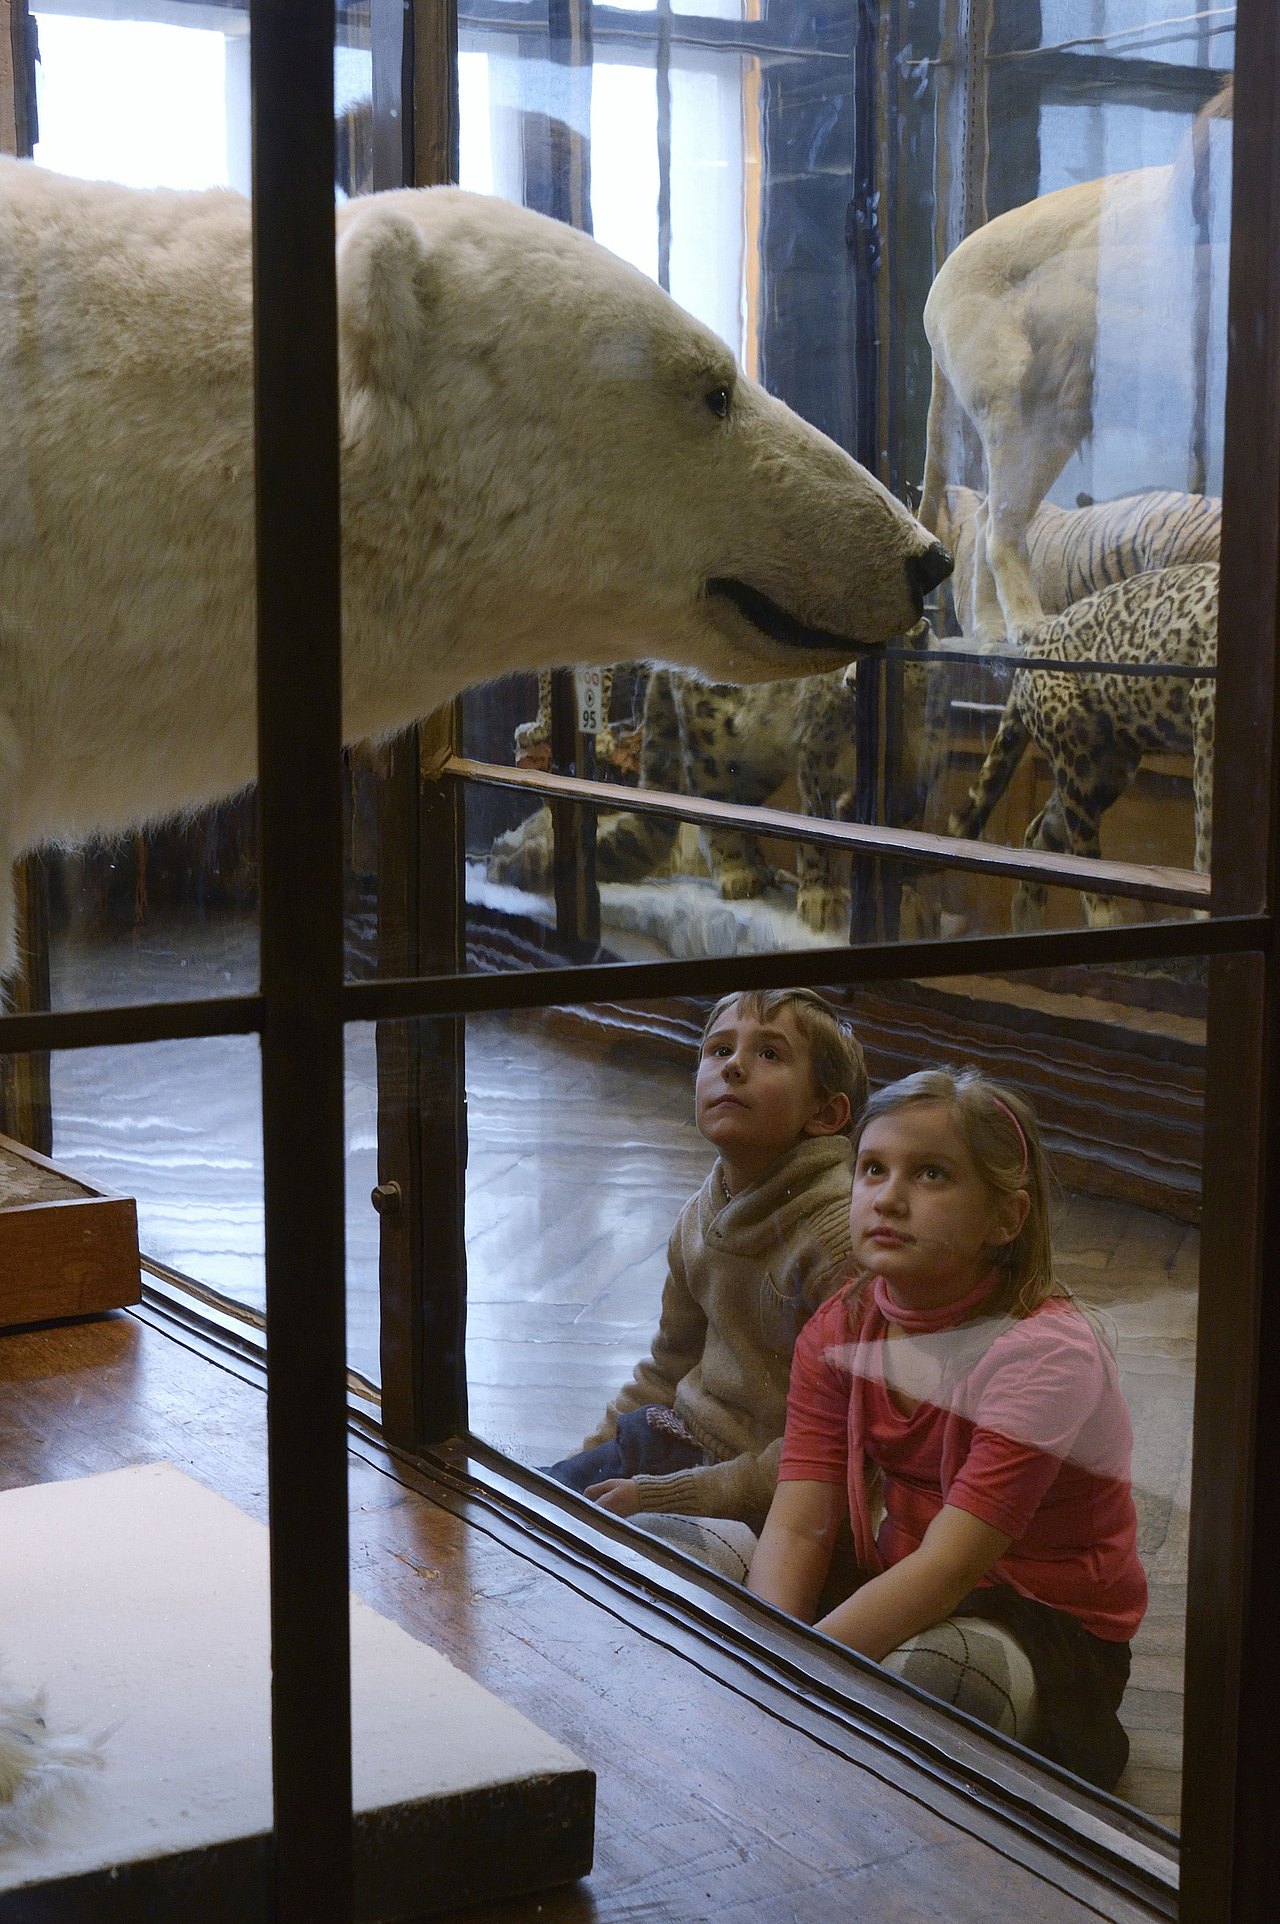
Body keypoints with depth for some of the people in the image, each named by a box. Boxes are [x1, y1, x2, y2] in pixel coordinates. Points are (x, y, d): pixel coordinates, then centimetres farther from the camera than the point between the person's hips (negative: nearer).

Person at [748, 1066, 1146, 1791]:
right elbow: (797, 1527, -10)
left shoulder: (1045, 1351, -23)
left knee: (924, 1677, -40)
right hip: (894, 1591, 7)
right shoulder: (838, 1332, -2)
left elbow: (948, 1568, -29)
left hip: (1046, 1627, -6)